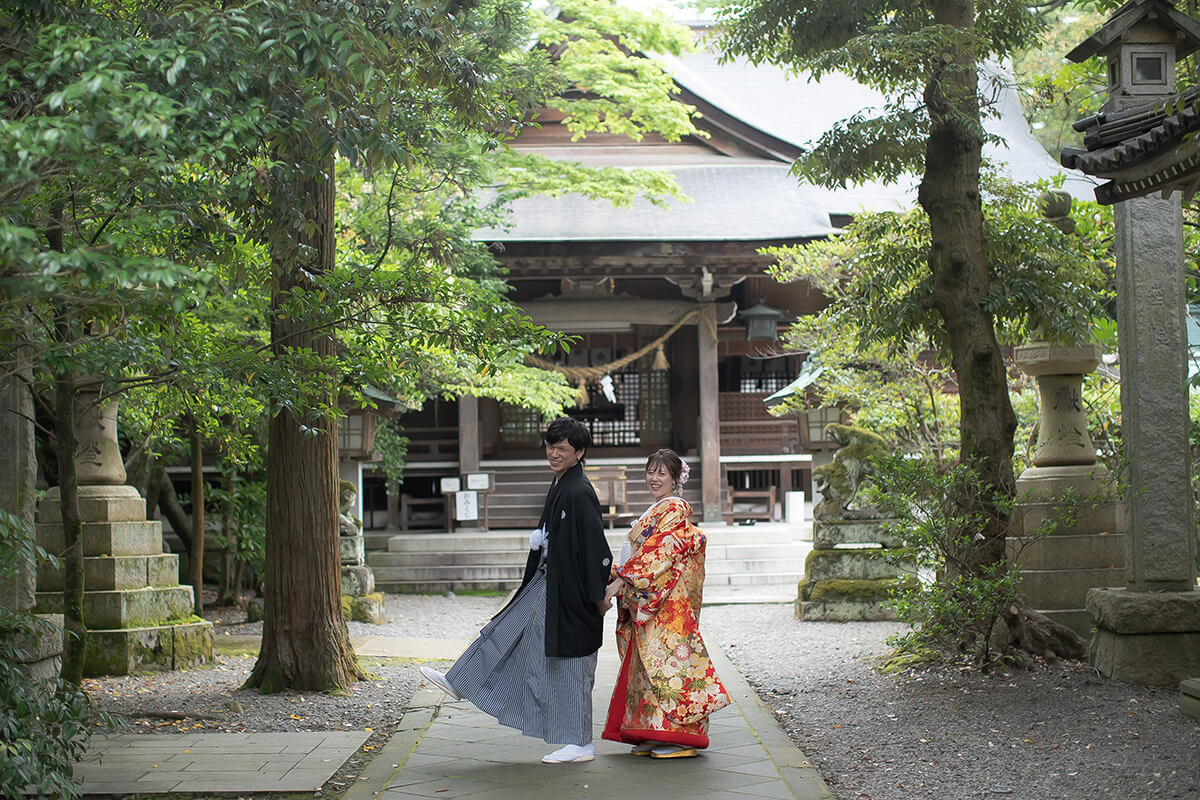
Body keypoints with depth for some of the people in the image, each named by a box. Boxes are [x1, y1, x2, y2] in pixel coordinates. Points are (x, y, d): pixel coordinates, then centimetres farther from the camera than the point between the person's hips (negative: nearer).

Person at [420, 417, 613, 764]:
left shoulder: (579, 492, -20)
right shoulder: (560, 485, 9)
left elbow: (597, 546, -21)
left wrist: (599, 596, -18)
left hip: (571, 592, -9)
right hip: (548, 583, 9)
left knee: (570, 665, -1)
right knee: (506, 634, 18)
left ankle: (581, 744, 9)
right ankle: (458, 683, 32)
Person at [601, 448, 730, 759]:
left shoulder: (675, 510, -10)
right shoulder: (654, 512, 20)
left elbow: (658, 553, -19)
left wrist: (621, 581, -21)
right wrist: (619, 581, 9)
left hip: (668, 602, -10)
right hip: (646, 601, 10)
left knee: (666, 660, -10)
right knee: (647, 663, 8)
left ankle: (678, 736, -7)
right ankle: (653, 736, 12)